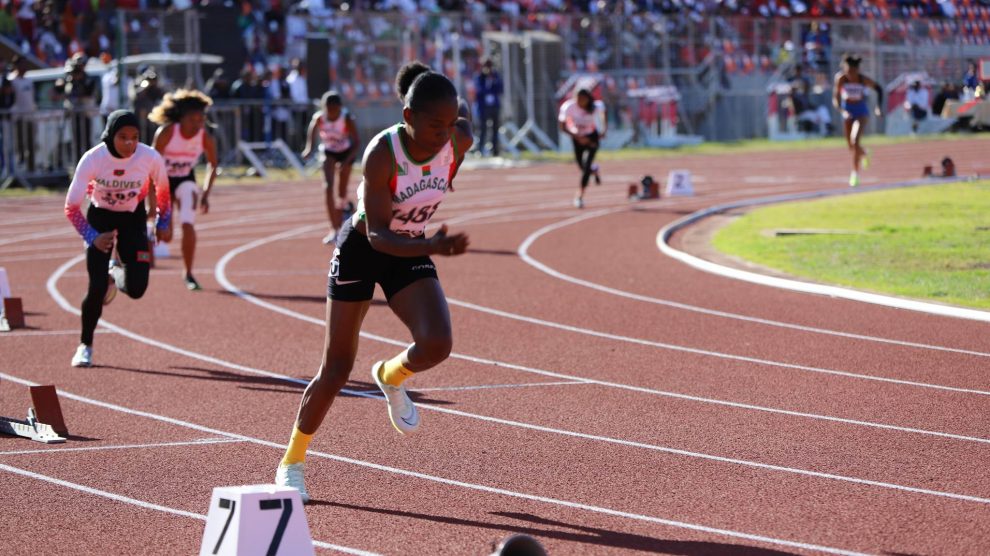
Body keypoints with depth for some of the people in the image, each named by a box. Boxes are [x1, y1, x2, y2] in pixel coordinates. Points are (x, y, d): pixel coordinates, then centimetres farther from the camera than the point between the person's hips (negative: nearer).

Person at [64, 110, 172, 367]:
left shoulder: (151, 158, -23)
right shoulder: (92, 159, -27)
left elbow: (163, 190, 1)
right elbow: (71, 207, -20)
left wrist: (163, 223, 8)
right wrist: (92, 237, -31)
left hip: (133, 220, 2)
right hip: (100, 218, -1)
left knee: (136, 289, -10)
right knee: (97, 287, -11)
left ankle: (115, 275, 28)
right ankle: (85, 346, 12)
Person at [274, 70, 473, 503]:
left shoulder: (458, 140, -18)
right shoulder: (381, 154, -31)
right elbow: (378, 235, -32)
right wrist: (434, 247, -48)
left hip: (411, 253, 4)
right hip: (361, 250, -4)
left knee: (437, 343, -23)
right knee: (336, 370, 1)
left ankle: (391, 377, 13)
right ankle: (292, 462, 22)